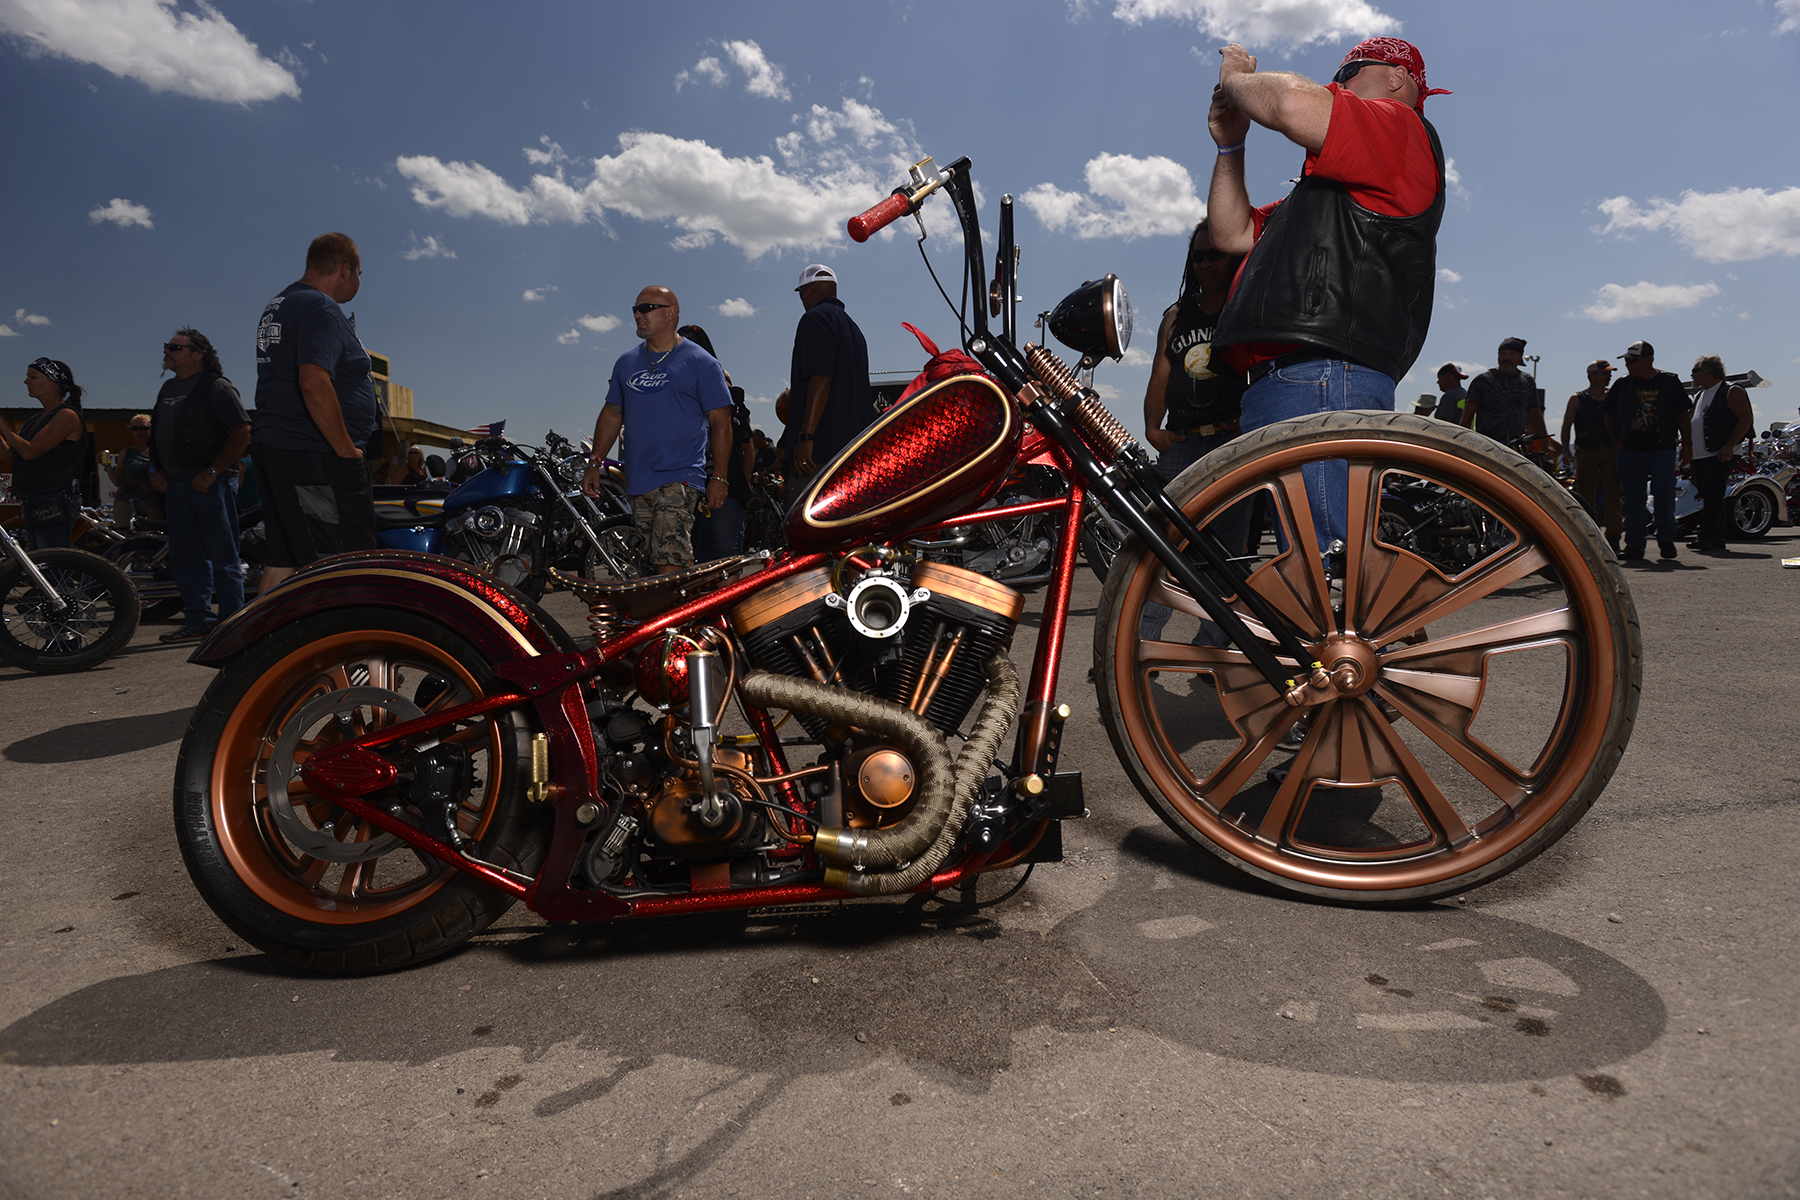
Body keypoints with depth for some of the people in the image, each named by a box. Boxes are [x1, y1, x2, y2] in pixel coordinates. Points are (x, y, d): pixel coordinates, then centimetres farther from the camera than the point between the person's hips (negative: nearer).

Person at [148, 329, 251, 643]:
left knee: (223, 557, -5)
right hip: (175, 485, 9)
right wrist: (155, 470, 13)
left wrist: (212, 472, -18)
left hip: (211, 484, -9)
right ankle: (199, 621, 17)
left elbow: (242, 432, -16)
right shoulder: (168, 389, 18)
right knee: (184, 557, 10)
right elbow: (157, 434, 28)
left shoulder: (216, 386, -7)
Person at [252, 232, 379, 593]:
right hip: (314, 455, -10)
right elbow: (314, 384, -26)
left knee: (283, 562, 12)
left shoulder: (277, 305, 21)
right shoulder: (322, 309, -13)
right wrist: (347, 451, -20)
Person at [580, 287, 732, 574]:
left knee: (669, 566, -18)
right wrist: (594, 464, 16)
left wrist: (719, 477, -9)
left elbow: (721, 421, -2)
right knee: (650, 565, 5)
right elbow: (612, 414, 24)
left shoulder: (701, 362, 1)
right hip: (637, 483, 6)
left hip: (679, 479, -6)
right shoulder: (626, 363, 18)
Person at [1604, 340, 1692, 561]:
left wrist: (1687, 446, 5)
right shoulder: (1622, 385, 7)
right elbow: (1609, 416, 15)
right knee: (1632, 499, 2)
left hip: (1663, 450, -2)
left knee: (1664, 494, -7)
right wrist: (1618, 442, 4)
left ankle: (1666, 541, 8)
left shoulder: (1670, 382, 3)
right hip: (1630, 451, 2)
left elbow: (1682, 416, 7)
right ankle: (1635, 545, 8)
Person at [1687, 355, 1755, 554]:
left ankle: (1707, 539, -16)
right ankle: (1718, 539, 14)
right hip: (1700, 456, 8)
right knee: (1709, 498, 9)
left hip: (1720, 455, -8)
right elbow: (1691, 424, 25)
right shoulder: (1698, 396, 21)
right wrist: (1688, 447, 12)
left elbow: (1746, 419, -11)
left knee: (1712, 496, -13)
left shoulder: (1732, 392, -3)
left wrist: (1729, 445, -19)